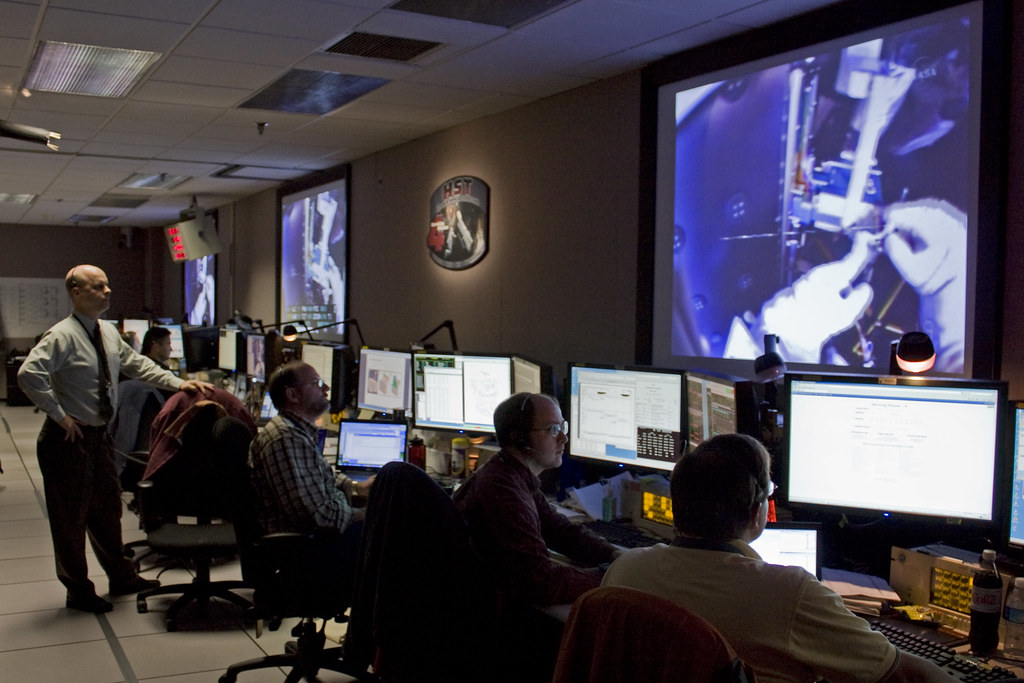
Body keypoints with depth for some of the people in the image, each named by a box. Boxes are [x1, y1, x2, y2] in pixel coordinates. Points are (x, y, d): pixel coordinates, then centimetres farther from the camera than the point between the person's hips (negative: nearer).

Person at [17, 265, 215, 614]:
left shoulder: (109, 332, 6)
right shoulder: (62, 336, -19)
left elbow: (137, 364, 12)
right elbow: (29, 375, -29)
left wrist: (178, 383, 3)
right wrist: (59, 415, -24)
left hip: (100, 435, 8)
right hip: (69, 439, -8)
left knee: (108, 509, 19)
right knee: (71, 517, 6)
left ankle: (121, 576, 35)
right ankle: (78, 590, 20)